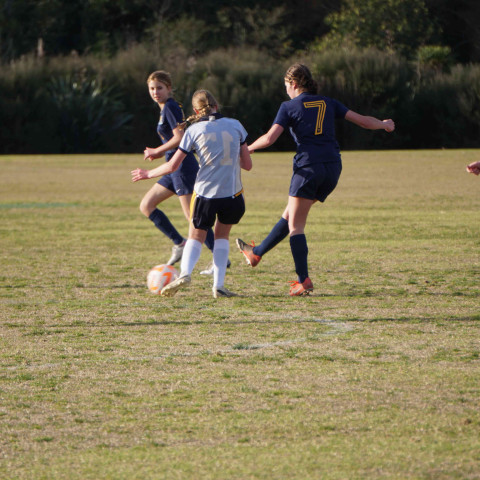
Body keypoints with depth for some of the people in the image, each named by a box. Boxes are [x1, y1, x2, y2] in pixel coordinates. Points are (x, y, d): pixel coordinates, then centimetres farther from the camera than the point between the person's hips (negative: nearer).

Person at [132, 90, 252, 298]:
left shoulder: (194, 130, -1)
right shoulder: (235, 125, 4)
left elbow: (172, 166, 0)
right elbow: (247, 164, 7)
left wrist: (148, 174, 16)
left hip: (205, 193, -1)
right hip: (232, 193, 1)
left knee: (196, 236, 15)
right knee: (222, 235, 21)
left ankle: (185, 272, -14)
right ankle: (218, 285, 7)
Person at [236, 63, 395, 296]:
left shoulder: (289, 106, -1)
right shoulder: (328, 103, 13)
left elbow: (269, 138, -9)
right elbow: (361, 120, 14)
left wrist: (249, 148, 9)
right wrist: (384, 125, 33)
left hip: (308, 167, -6)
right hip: (332, 168, 6)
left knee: (295, 226, -1)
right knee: (290, 215, 19)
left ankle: (304, 281, -11)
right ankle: (256, 253, 34)